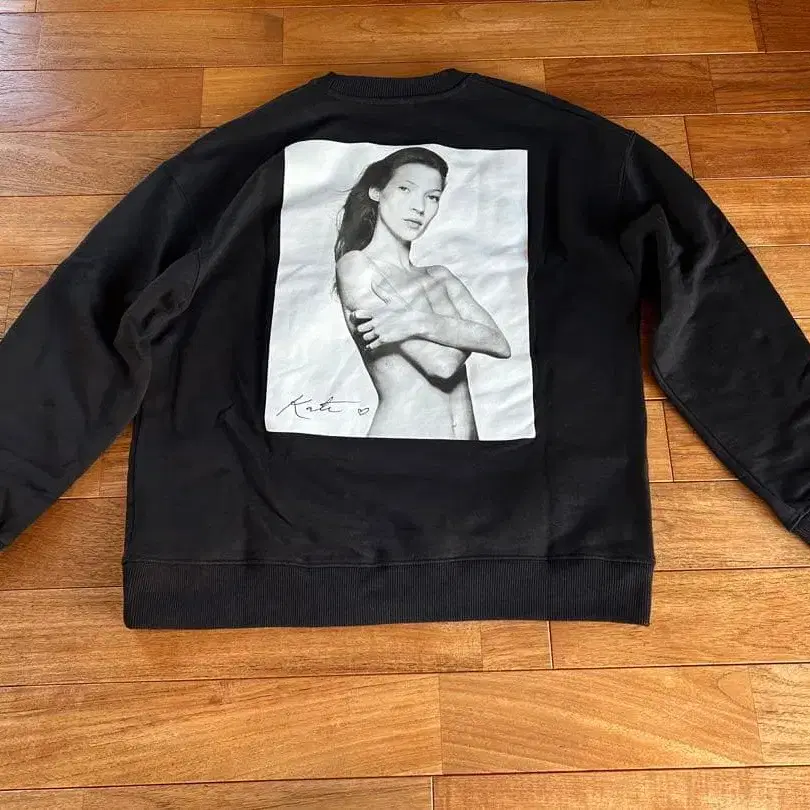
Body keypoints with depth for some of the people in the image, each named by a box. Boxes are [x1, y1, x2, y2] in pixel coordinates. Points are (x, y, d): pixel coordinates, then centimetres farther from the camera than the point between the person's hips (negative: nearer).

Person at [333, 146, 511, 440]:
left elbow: (500, 345, -5)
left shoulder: (439, 276, 12)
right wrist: (467, 332, 3)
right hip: (399, 432, -4)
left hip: (469, 434, 4)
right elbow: (441, 363, -14)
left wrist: (421, 323, -16)